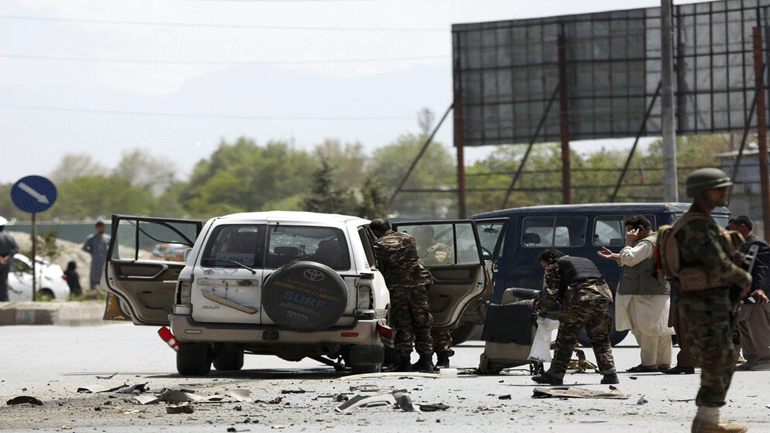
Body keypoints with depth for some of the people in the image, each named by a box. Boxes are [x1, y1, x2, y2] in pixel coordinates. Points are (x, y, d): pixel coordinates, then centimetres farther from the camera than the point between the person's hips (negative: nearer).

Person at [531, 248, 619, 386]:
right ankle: (610, 373, 7)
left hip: (580, 299, -6)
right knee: (600, 339, 16)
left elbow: (550, 293, 2)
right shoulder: (584, 261, 36)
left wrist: (541, 309, 14)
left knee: (565, 339, 2)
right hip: (603, 295, 6)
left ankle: (555, 375, 4)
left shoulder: (555, 266, 15)